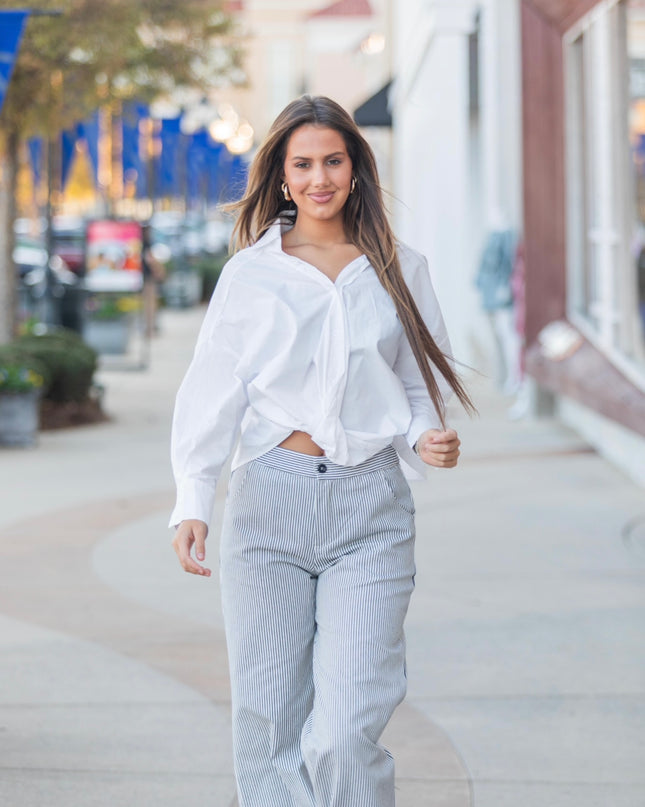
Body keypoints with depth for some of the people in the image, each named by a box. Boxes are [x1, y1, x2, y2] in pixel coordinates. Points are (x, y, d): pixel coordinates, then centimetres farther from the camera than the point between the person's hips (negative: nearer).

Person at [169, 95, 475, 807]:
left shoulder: (399, 271, 11)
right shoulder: (250, 273, 8)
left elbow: (420, 386, 18)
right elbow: (213, 392, 6)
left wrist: (427, 439, -5)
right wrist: (191, 503, -5)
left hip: (371, 507, 0)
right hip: (272, 497, 0)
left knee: (345, 735, -11)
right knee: (268, 721, 1)